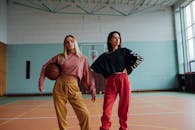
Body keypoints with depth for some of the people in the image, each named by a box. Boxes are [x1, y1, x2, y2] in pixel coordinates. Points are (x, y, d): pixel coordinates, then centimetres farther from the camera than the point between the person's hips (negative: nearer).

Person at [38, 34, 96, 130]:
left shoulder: (82, 58, 8)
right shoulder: (60, 57, 9)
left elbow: (88, 75, 7)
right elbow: (45, 66, 17)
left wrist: (92, 90, 2)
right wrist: (41, 81, 8)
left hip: (73, 87, -1)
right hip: (59, 86, 2)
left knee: (84, 114, -12)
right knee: (61, 116, 5)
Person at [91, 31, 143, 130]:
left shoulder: (124, 51, 8)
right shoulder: (105, 55, 9)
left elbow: (139, 58, 4)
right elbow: (94, 66, 11)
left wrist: (129, 69, -2)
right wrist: (105, 74, 3)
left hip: (124, 80, 0)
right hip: (111, 82, 0)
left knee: (124, 106, 4)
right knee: (107, 107, -7)